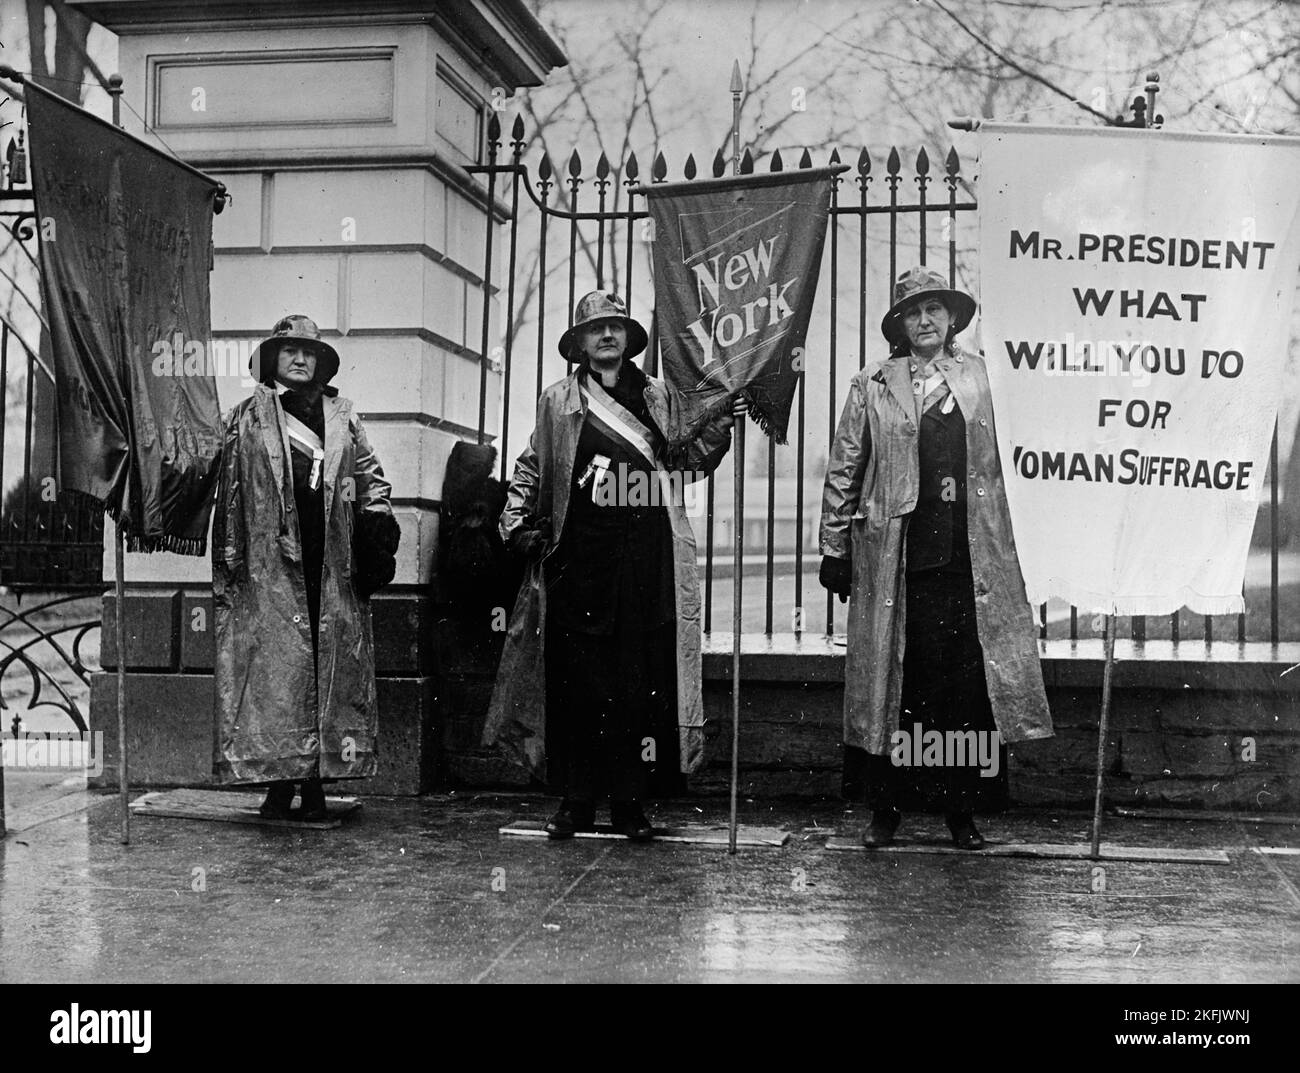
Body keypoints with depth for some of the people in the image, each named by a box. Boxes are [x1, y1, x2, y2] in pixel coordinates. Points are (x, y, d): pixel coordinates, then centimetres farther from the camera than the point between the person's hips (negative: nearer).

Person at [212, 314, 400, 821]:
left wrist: (378, 521, 5)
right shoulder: (247, 417, 8)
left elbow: (369, 475, 22)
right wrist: (229, 563, -3)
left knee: (333, 666, 0)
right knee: (277, 667, -6)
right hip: (271, 561, -3)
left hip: (333, 566, 3)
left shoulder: (342, 417, 17)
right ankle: (279, 783, -1)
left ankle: (317, 783, 6)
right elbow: (229, 489, 4)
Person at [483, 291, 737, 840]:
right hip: (579, 558, 0)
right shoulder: (557, 402, 13)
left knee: (642, 682, -2)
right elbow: (531, 469, 16)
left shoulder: (661, 398, 15)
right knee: (576, 681, 0)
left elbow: (686, 464, 15)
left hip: (647, 560, 1)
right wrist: (518, 524, 4)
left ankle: (630, 801, 6)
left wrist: (719, 425, 1)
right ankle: (577, 800, 9)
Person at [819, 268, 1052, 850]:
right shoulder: (872, 386, 5)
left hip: (967, 555, 1)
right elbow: (843, 471, 7)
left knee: (967, 679, 2)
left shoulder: (980, 377, 9)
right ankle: (885, 807, 15)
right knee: (893, 678, 4)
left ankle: (961, 808, 14)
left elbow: (994, 463, 10)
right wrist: (834, 551, 5)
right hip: (895, 553, -1)